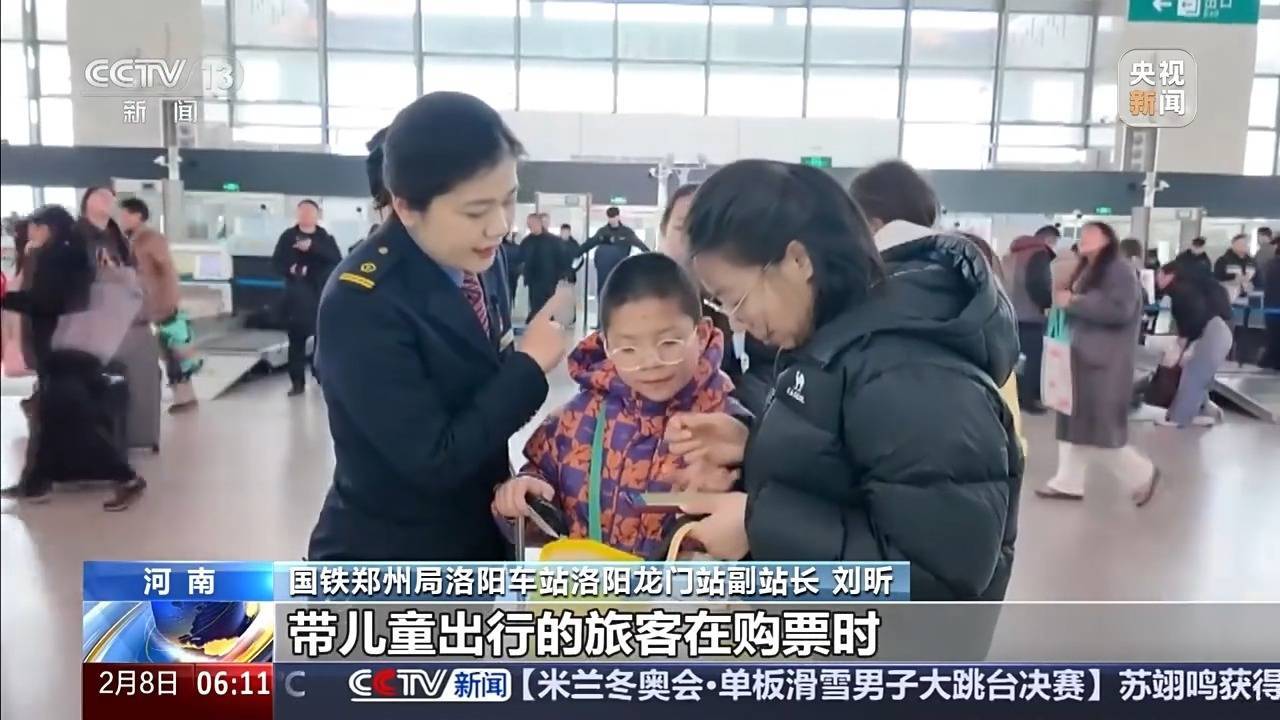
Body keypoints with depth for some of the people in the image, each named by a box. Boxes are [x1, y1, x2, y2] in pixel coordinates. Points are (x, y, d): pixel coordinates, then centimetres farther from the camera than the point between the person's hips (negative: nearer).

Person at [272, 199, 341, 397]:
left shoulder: (326, 238, 5)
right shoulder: (288, 236, 7)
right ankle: (297, 382, 4)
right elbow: (276, 261, 3)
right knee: (296, 340, 0)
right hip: (297, 297, 0)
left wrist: (313, 247, -22)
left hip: (322, 295, 0)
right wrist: (290, 269, -18)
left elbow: (336, 258, -11)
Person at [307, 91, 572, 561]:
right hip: (386, 567, -7)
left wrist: (505, 482, -2)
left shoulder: (481, 261, -4)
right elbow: (434, 461, -26)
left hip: (477, 545, 7)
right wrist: (529, 366, -21)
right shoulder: (360, 306, -26)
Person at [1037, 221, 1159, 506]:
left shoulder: (1119, 271, -11)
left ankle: (1143, 473, 12)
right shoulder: (1084, 271, 16)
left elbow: (1120, 310, -24)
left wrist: (1073, 302, -20)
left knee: (1101, 427, -6)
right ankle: (1068, 482, 14)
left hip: (1104, 364, -9)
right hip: (1080, 359, 9)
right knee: (1073, 422, 9)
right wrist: (1063, 303, 4)